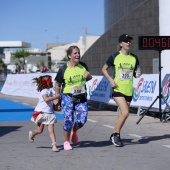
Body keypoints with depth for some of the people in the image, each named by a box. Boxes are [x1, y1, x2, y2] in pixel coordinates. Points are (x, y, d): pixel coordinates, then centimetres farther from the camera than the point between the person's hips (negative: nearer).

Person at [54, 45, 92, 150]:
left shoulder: (83, 66, 1)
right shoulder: (63, 69, -9)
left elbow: (88, 78, 17)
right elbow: (58, 85, 0)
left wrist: (88, 76, -7)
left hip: (81, 98, 3)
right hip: (68, 97, -3)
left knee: (82, 119, -3)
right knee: (69, 120, -4)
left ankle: (74, 131, 31)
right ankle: (66, 142, 15)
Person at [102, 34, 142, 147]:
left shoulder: (134, 58, 6)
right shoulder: (115, 57, -4)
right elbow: (104, 69, 6)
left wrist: (138, 73, -7)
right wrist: (110, 79, -8)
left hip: (129, 90, 4)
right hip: (118, 89, -4)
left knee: (122, 114, 9)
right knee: (125, 112, -18)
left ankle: (115, 136, 26)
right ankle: (116, 135, -1)